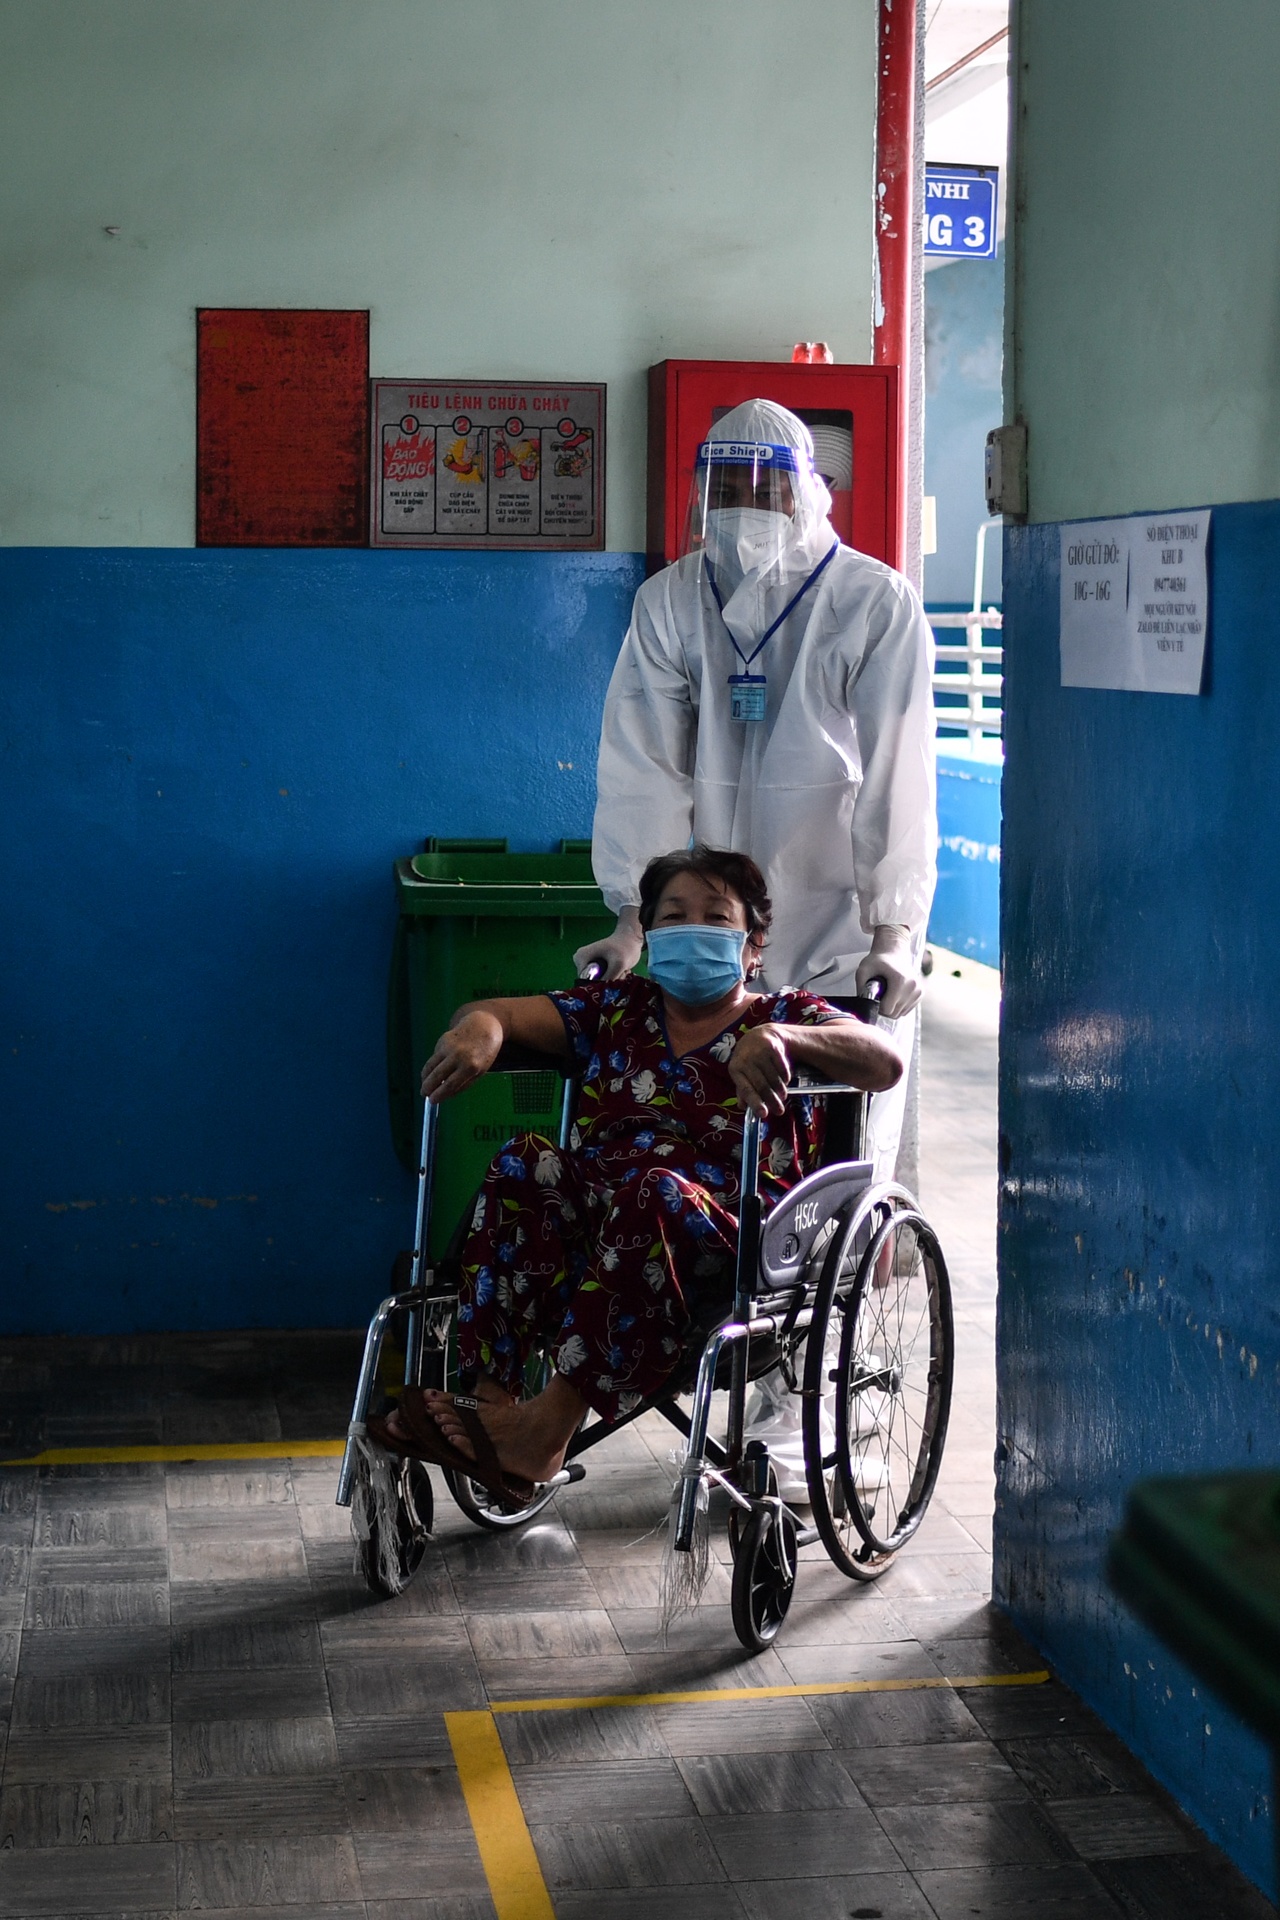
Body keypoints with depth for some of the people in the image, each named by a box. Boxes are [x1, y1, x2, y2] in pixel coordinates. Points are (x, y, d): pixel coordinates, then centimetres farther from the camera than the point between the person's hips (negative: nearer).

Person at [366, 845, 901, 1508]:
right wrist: (480, 1030, -13)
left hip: (724, 1245, -4)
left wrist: (781, 1038, -25)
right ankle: (490, 1396, -34)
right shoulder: (618, 1009, 24)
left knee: (655, 1192, -35)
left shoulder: (785, 1018, 13)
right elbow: (503, 1012, 14)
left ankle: (547, 1426, -37)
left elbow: (885, 1062, -6)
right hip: (589, 1231, 4)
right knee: (525, 1164, -25)